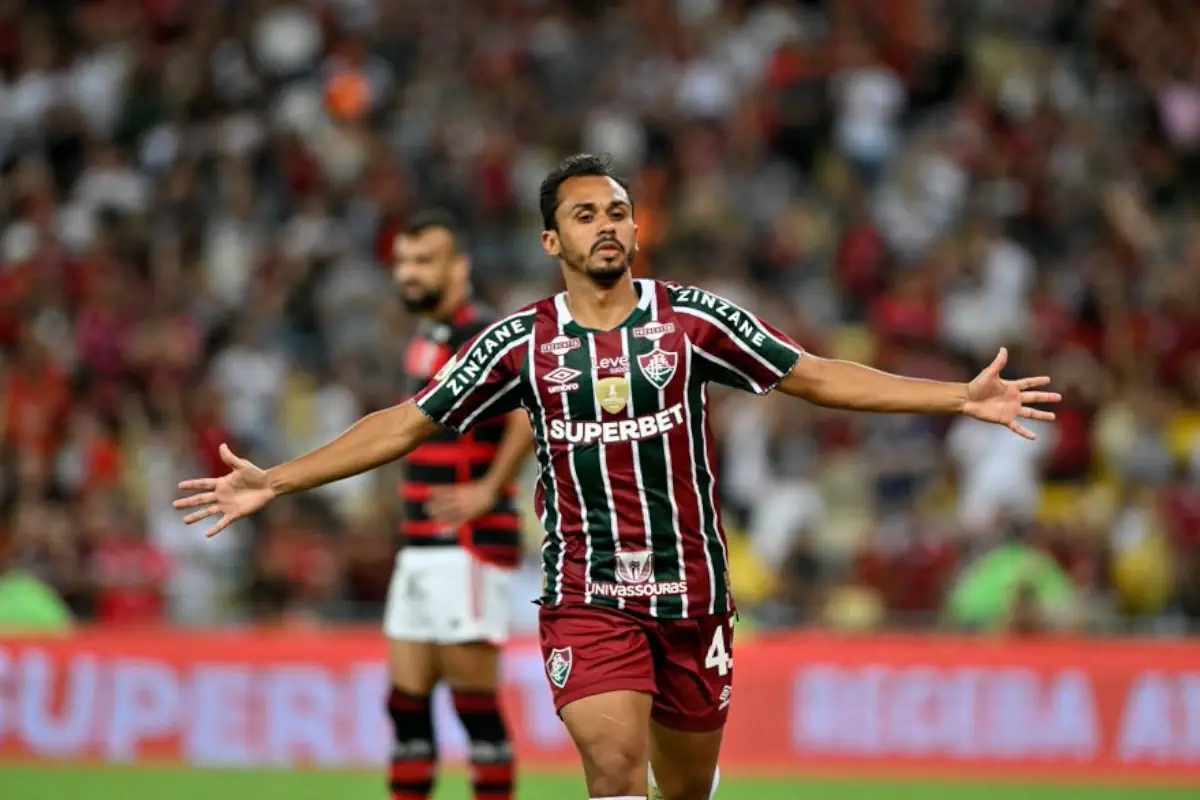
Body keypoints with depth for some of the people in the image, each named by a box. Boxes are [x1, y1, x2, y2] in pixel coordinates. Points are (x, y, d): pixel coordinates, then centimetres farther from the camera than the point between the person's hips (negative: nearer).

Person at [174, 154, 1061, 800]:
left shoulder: (693, 319, 1)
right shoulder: (522, 342, 1)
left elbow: (818, 376, 3)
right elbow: (408, 423, 5)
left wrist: (962, 398, -4)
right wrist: (275, 481, -1)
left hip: (693, 595, 1)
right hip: (587, 599, -1)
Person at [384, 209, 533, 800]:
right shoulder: (423, 345, 16)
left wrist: (488, 490, -25)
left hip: (470, 547, -9)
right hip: (419, 548, 9)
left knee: (475, 704, -6)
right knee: (407, 702, 8)